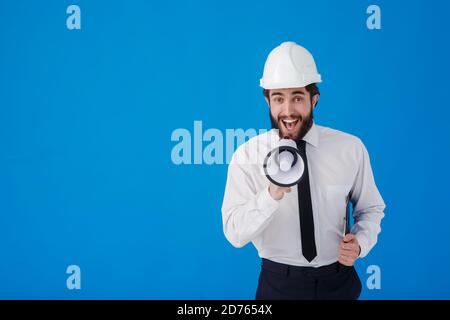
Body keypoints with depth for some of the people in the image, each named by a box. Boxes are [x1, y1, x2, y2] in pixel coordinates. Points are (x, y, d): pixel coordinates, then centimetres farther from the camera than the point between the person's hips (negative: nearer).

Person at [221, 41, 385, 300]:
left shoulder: (351, 148, -8)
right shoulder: (247, 155, -11)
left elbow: (371, 209, 5)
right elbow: (235, 235, -16)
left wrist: (360, 243, -14)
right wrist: (272, 194, -31)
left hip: (338, 281, 2)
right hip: (278, 283, -1)